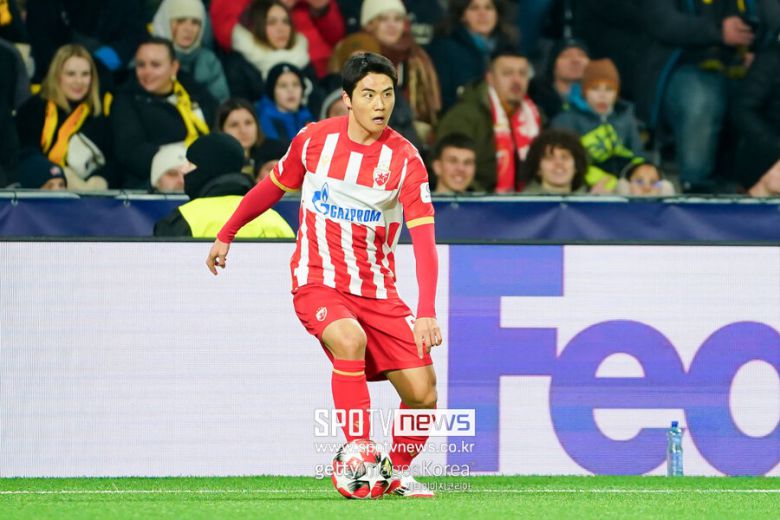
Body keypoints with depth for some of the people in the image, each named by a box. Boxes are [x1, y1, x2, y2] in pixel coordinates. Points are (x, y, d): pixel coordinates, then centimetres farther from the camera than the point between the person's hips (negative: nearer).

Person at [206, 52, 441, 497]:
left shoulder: (405, 159, -10)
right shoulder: (314, 140, -5)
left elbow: (424, 239, -19)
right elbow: (274, 187, 15)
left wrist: (427, 312, -31)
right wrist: (226, 235, 23)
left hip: (377, 288, 1)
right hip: (317, 280, -1)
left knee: (423, 393, -8)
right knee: (350, 340, -34)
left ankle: (397, 474, 19)